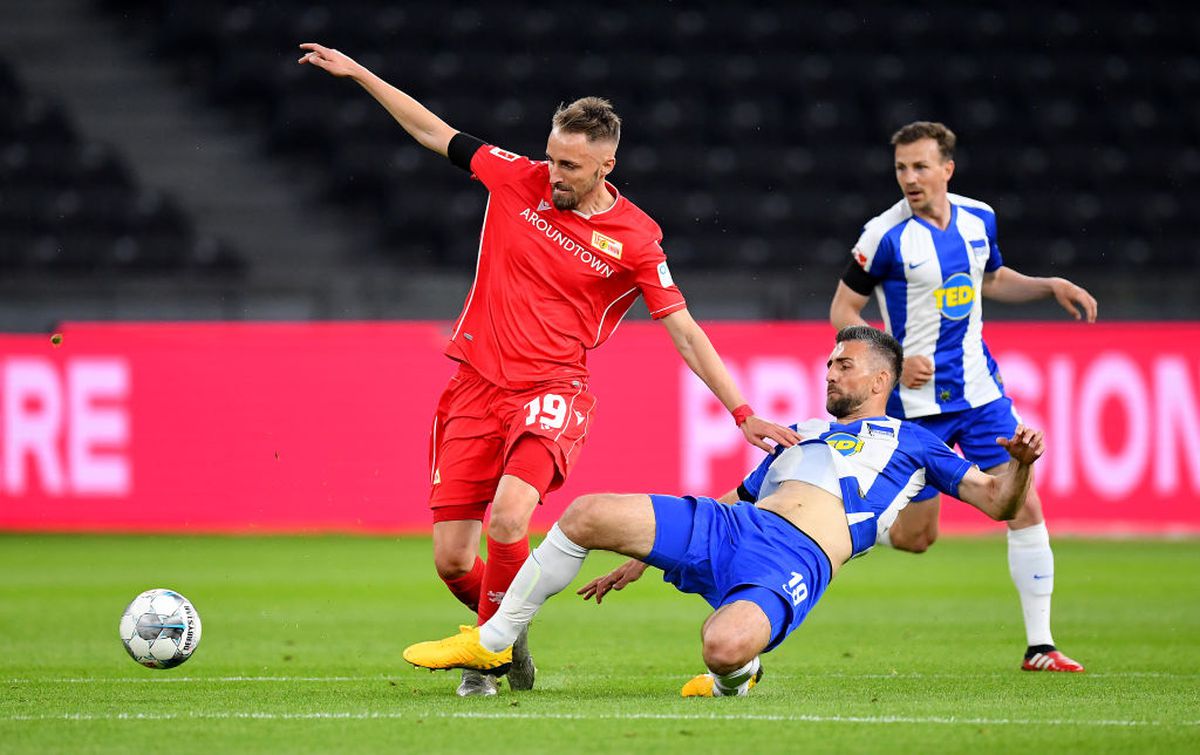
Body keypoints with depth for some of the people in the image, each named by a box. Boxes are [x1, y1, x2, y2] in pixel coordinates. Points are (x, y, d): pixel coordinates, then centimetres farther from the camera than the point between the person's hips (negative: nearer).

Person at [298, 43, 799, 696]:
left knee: (507, 518, -30)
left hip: (551, 392, -3)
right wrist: (356, 73, 14)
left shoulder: (635, 239, -5)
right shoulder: (519, 180, 1)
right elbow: (436, 133, 13)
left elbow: (685, 332, -1)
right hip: (476, 385, 3)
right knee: (450, 560, -2)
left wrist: (743, 414, -5)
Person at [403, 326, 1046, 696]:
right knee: (586, 515, -12)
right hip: (729, 527, 6)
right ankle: (492, 642, 1)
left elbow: (995, 501, 15)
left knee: (726, 647, -40)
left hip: (796, 561, -6)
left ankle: (732, 681, 0)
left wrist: (1019, 464, -8)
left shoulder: (910, 442, 21)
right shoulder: (800, 434, 36)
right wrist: (641, 558, 32)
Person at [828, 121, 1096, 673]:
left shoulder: (978, 218, 4)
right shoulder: (886, 235, -13)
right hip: (918, 398, -4)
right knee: (914, 536, -3)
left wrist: (1052, 286, 8)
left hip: (980, 390, 5)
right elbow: (842, 310, -5)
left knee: (1024, 508, -4)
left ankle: (1040, 645, 2)